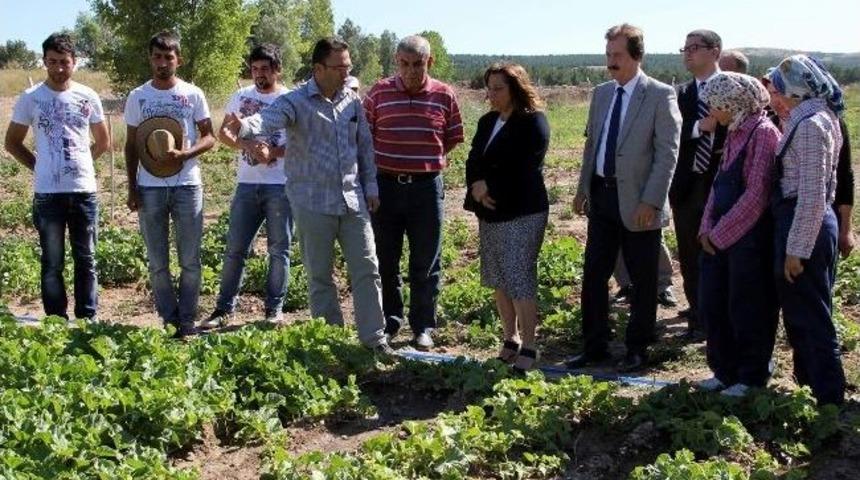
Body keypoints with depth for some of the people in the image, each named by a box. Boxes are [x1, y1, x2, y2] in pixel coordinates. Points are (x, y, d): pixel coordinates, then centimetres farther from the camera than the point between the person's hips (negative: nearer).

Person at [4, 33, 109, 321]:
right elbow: (12, 142, 7)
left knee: (86, 260, 8)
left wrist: (79, 162, 6)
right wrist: (39, 166, 0)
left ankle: (88, 321, 17)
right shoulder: (31, 98, -1)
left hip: (85, 191, 2)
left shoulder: (88, 97, 4)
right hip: (48, 194, -2)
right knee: (53, 264, 5)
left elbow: (103, 142, 15)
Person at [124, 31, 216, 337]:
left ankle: (187, 321, 12)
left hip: (187, 186, -1)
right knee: (157, 263, 6)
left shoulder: (193, 94, 2)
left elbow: (209, 137, 3)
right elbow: (131, 145, 9)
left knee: (190, 260, 2)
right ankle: (169, 320, 16)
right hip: (150, 189, 1)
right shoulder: (137, 97, 6)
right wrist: (131, 189, 2)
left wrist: (185, 154, -17)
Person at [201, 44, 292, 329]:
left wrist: (274, 152, -22)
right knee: (235, 248, 4)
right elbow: (223, 132, 9)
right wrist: (244, 144, -12)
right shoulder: (241, 97, 10)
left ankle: (274, 309, 14)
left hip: (281, 185, -3)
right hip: (247, 184, 3)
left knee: (279, 250, 5)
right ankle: (224, 309, 10)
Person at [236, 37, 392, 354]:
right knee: (320, 277, 7)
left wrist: (371, 186, 13)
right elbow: (268, 118, -31)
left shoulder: (352, 101, 6)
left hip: (353, 200, 4)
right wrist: (243, 127, -53)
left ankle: (374, 336, 15)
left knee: (367, 270, 5)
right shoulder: (296, 102, -11)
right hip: (313, 204, -4)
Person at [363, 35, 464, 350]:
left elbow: (453, 138, 9)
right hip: (385, 185, 1)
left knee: (426, 263, 5)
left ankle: (423, 327, 18)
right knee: (384, 259, 9)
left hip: (427, 186, 0)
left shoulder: (444, 96, -1)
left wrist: (426, 160, 4)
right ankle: (389, 321, 26)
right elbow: (364, 135, 6)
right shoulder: (379, 93, -1)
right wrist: (389, 161, 3)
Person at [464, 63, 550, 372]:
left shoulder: (533, 122, -7)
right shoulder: (487, 122, 15)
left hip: (521, 213, -7)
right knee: (498, 280, 10)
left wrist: (488, 185, -9)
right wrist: (476, 186, -12)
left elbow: (521, 169, -16)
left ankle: (528, 347, -2)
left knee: (519, 279, -9)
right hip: (490, 212, 7)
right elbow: (473, 161, 9)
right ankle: (511, 338, 22)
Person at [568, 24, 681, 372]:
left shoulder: (660, 95, -9)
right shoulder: (601, 93, 10)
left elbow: (667, 153, -13)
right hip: (601, 196, 6)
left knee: (642, 280, 7)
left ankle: (637, 349, 21)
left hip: (637, 202, -6)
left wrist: (651, 201, -18)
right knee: (593, 275, 9)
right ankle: (595, 346, 22)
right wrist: (583, 189, 12)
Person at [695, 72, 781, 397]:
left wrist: (720, 233, -14)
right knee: (712, 306, 14)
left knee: (747, 311, 3)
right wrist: (707, 227, 2)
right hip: (720, 236, 9)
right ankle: (725, 373, 28)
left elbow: (757, 195, -19)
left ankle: (751, 379, 19)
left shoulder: (763, 133, -15)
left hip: (749, 237, -9)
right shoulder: (734, 133, 11)